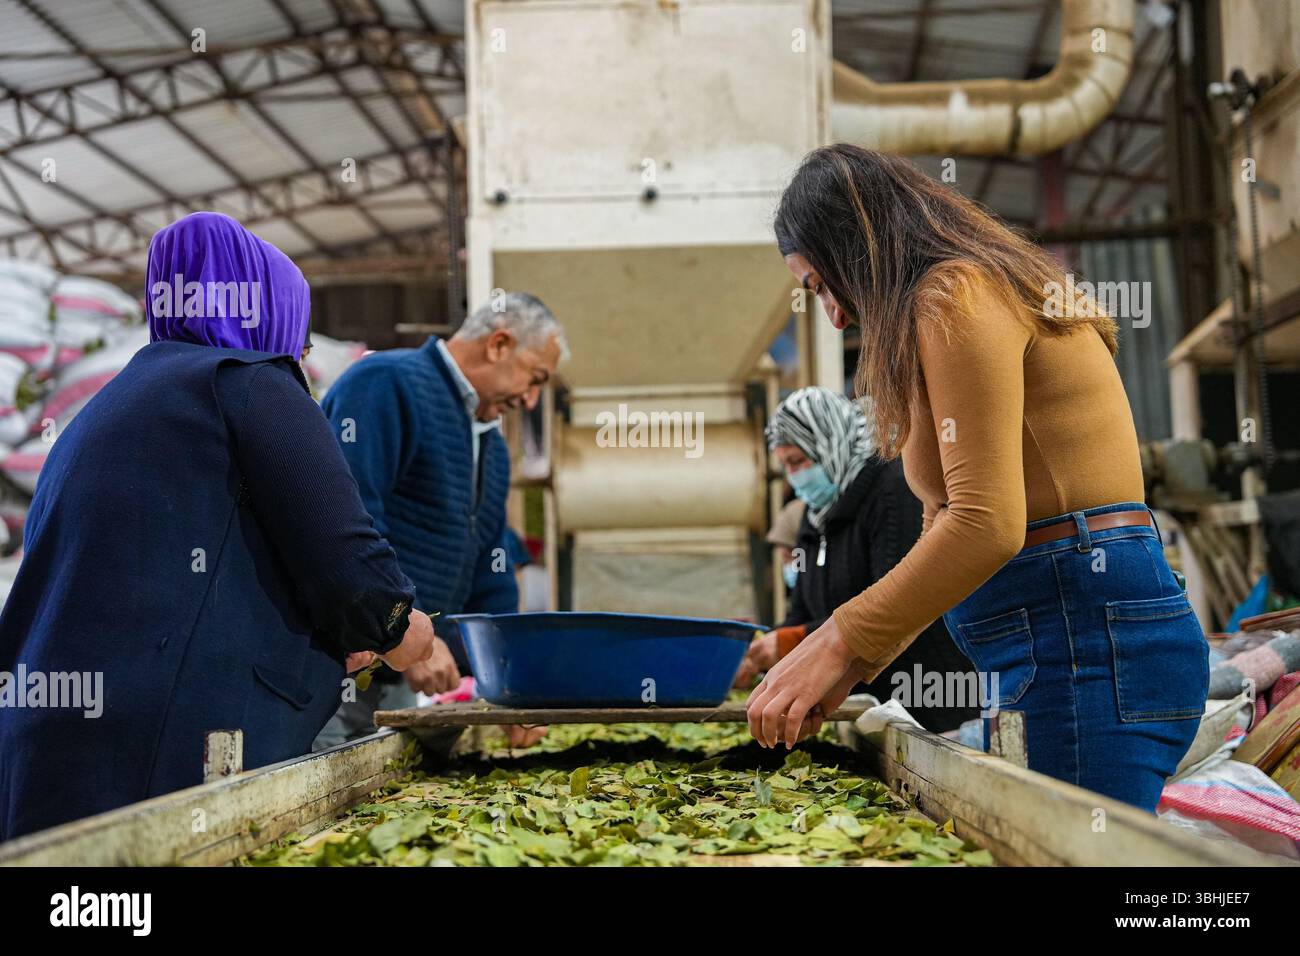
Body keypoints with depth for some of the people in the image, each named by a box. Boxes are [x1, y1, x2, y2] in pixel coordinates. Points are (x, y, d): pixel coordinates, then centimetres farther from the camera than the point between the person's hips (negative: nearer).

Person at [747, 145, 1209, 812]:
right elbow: (951, 526, 23)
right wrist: (854, 665, 19)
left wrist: (838, 645, -14)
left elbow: (986, 524, -19)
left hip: (1088, 638, -10)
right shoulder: (994, 290, 24)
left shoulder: (955, 298, -8)